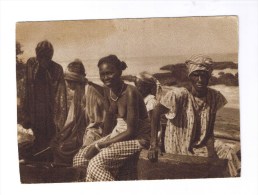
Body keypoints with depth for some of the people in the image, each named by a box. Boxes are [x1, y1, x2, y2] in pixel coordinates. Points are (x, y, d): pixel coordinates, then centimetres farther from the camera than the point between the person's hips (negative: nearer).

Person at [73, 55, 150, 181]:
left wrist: (99, 145, -20)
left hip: (137, 138, -8)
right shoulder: (107, 90, -1)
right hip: (119, 134, 8)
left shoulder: (130, 92, -23)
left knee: (97, 163, -24)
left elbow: (131, 132, -23)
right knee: (80, 158, 0)